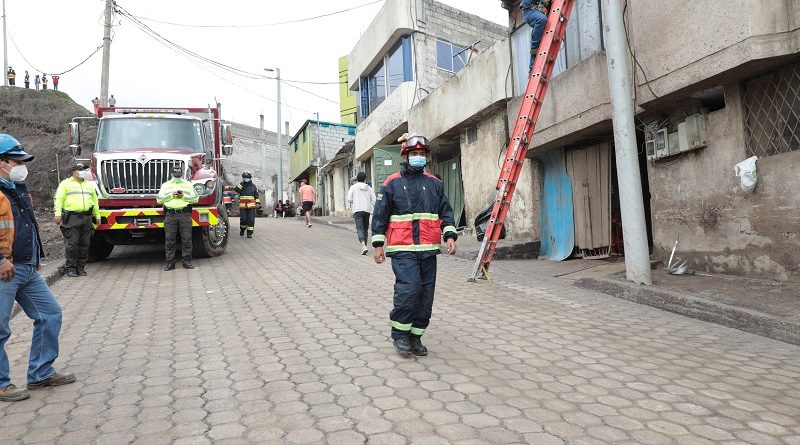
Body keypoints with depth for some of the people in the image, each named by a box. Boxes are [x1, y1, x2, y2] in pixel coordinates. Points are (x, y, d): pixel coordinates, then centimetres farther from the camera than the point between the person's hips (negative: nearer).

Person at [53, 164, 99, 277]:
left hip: (86, 218, 4)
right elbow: (59, 199, 1)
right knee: (72, 244, -6)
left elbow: (95, 202, 23)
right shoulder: (65, 184, 7)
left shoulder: (89, 185, 22)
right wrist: (58, 214, -9)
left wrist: (97, 216, 18)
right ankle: (70, 267, 2)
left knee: (84, 244, 4)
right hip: (71, 218, -4)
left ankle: (81, 267, 12)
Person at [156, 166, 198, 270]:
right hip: (170, 214, 1)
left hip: (185, 214, 0)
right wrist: (171, 196, -4)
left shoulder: (188, 184, 16)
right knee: (169, 239, -1)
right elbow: (159, 199, 9)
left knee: (187, 239, -3)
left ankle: (187, 261, 3)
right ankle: (170, 263, 4)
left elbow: (195, 199, 9)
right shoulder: (165, 185, 17)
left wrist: (184, 196, -5)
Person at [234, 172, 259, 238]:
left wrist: (257, 203, 2)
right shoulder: (241, 185, 10)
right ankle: (242, 229, 22)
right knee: (243, 219, -4)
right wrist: (241, 184, -11)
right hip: (242, 206, 0)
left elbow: (256, 195, 12)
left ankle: (249, 233, 0)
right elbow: (236, 190, -10)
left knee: (251, 220, -5)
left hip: (251, 206, 0)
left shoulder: (253, 186, 11)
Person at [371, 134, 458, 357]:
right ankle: (400, 333, 1)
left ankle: (415, 336, 21)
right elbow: (380, 216, 2)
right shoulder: (392, 184, 2)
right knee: (409, 288, -19)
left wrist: (450, 236, -2)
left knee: (426, 295, 7)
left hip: (428, 250, 5)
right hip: (402, 249, -4)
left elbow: (445, 212, 13)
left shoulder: (434, 184, 12)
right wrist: (378, 245, -2)